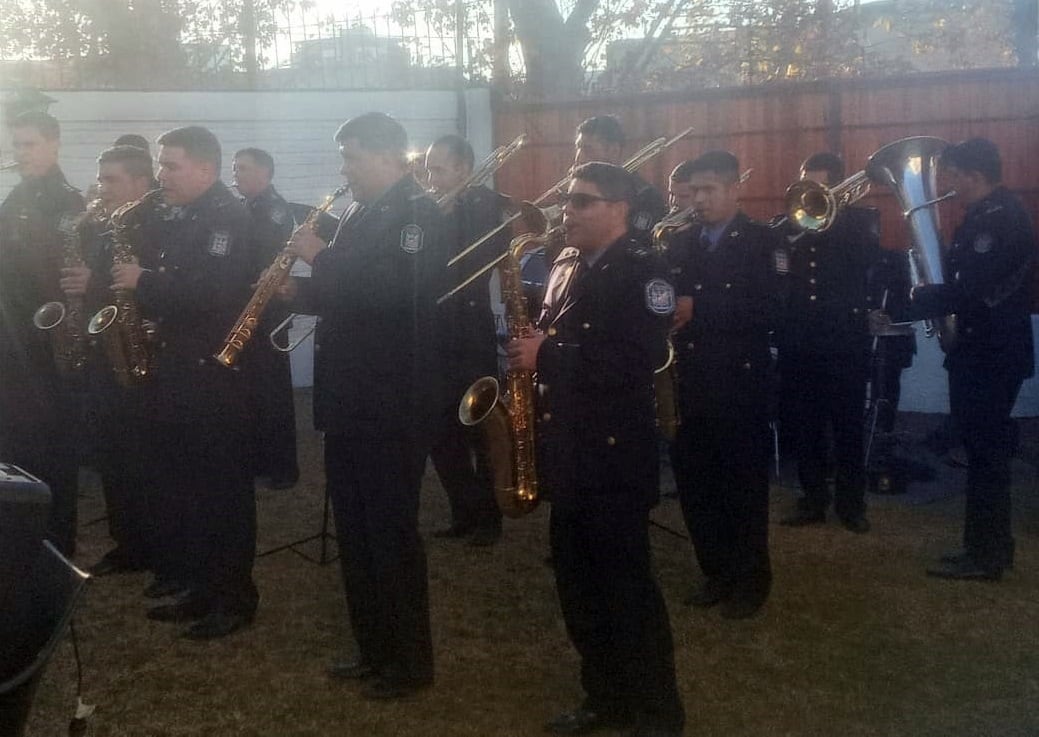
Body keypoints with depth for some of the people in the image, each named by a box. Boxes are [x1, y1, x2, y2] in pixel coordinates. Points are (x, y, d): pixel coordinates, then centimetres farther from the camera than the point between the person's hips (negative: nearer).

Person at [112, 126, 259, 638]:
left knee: (223, 489, -1)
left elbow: (212, 292, -26)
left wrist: (143, 284, -17)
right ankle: (202, 588, 24)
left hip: (216, 375, -9)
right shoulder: (177, 219, 15)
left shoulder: (230, 218, -13)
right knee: (180, 487, 13)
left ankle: (236, 598, 8)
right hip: (175, 371, 9)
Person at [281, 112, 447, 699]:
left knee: (392, 531, -1)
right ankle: (375, 649, 27)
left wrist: (322, 258, -19)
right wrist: (300, 290, 1)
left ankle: (411, 662, 11)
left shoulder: (419, 213, -11)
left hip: (395, 404, -9)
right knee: (355, 530, 14)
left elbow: (395, 289, -27)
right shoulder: (362, 215, 15)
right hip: (351, 399, 9)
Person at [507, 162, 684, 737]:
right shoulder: (566, 266, 13)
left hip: (615, 456, -8)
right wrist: (529, 351, 1)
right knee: (578, 585, 14)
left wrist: (546, 357, -20)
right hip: (567, 452, 8)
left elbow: (637, 360, -23)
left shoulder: (642, 270, -11)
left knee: (627, 586, -1)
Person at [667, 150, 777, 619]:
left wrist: (698, 308, -22)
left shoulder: (763, 243, -6)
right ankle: (717, 572, 25)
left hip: (739, 385, -5)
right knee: (694, 486, 10)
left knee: (744, 488, 4)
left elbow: (767, 309, -18)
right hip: (688, 385, 5)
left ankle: (752, 579, 17)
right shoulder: (679, 245, 12)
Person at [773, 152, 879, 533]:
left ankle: (851, 502, 14)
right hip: (798, 341, 3)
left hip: (846, 341, -2)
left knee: (848, 425, 3)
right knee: (802, 425, 7)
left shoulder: (860, 219, 4)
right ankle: (813, 499, 19)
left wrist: (833, 214, -17)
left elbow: (868, 258, -15)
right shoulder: (786, 223, 10)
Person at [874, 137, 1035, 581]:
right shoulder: (998, 213, 14)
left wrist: (908, 304, -14)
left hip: (989, 354, -10)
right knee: (987, 450, 15)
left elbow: (968, 291, -25)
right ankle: (992, 545, 25)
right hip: (989, 349, 10)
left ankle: (984, 557, 5)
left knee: (984, 451, -3)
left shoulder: (996, 218, -18)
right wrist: (928, 297, 3)